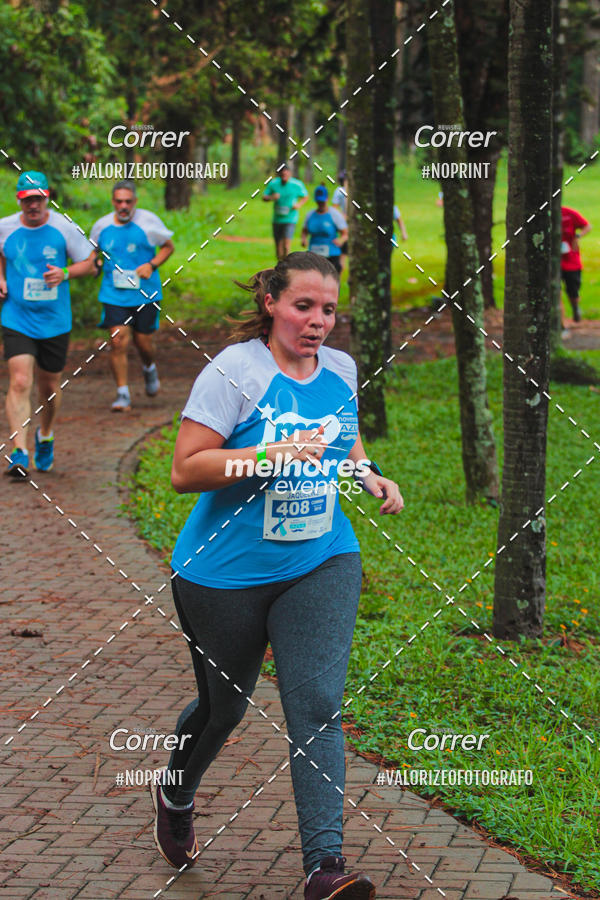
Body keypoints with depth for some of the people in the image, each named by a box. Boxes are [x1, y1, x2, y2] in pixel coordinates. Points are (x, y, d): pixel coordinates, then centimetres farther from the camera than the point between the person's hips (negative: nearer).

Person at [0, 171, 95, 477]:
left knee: (49, 387, 13)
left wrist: (64, 273, -14)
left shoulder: (64, 228, -5)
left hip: (55, 322, 1)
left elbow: (89, 262, 4)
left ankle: (45, 438, 41)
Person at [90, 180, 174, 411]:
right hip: (114, 294, 1)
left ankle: (149, 369, 42)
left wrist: (152, 265, -9)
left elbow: (168, 246, 7)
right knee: (118, 341, -11)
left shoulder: (148, 221, -4)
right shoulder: (102, 226, 3)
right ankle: (122, 393, -1)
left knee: (143, 342, 5)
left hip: (145, 294, -1)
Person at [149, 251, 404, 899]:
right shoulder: (234, 371, -15)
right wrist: (270, 456, -30)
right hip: (226, 573, -3)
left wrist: (369, 477, 5)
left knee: (317, 706, -10)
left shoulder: (340, 370, 4)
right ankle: (175, 796, 47)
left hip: (322, 564, 4)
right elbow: (184, 471, -19)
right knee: (224, 706, 14)